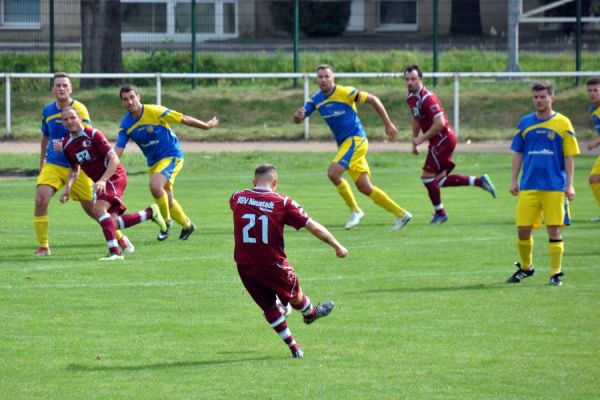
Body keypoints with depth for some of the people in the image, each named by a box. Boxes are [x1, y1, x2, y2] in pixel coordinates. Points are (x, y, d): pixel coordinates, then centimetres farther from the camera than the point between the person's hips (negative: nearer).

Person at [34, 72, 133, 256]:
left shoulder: (79, 109, -11)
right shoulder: (48, 110, 5)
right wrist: (42, 161, 25)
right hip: (52, 165, 4)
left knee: (91, 208, 1)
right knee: (40, 200, -18)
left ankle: (120, 237, 23)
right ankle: (43, 246, -6)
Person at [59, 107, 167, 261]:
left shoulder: (93, 134, -17)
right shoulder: (67, 144, 4)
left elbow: (114, 159, -21)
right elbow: (74, 169, 20)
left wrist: (102, 180, -32)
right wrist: (68, 188, 3)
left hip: (114, 176, -8)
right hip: (99, 181, 8)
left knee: (99, 209, -27)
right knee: (111, 223, -1)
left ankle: (114, 252, -28)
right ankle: (150, 213, 18)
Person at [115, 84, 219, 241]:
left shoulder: (154, 111, -18)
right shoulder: (126, 124, -3)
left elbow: (184, 119, -11)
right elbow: (118, 150, -5)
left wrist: (207, 126, -3)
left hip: (172, 156, -6)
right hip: (153, 162, 6)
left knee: (155, 186, -29)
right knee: (167, 201, 11)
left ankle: (166, 222, -8)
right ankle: (187, 225, 36)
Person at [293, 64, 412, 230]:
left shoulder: (345, 92, -12)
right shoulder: (316, 100, 5)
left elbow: (373, 100, -8)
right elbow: (298, 120, 1)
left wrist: (388, 124, -7)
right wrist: (298, 115, -25)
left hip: (356, 140, -7)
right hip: (343, 144, 7)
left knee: (333, 172, -22)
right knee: (365, 188, 5)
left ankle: (355, 210, -5)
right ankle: (401, 214, 15)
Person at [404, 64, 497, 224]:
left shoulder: (427, 98, -21)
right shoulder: (410, 98, 8)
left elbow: (440, 123, -27)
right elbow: (416, 119, 24)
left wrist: (421, 139, -21)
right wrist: (414, 142, 19)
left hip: (443, 138, -10)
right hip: (442, 140, 10)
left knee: (427, 177, -4)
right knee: (439, 180, 9)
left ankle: (440, 213, 11)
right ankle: (478, 181, 14)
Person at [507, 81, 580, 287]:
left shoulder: (563, 123, 1)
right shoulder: (525, 123, 9)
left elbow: (569, 156, 1)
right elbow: (518, 154, 14)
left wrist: (569, 185, -4)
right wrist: (514, 181, 7)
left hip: (555, 187, -3)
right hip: (528, 187, 3)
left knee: (554, 230, -3)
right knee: (523, 229, 2)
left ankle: (555, 273, 5)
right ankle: (525, 267, 23)